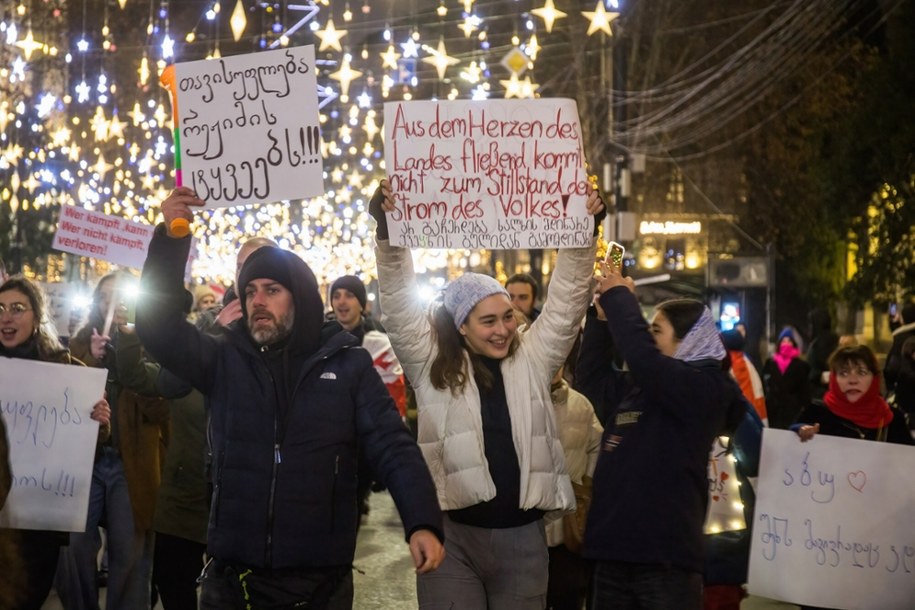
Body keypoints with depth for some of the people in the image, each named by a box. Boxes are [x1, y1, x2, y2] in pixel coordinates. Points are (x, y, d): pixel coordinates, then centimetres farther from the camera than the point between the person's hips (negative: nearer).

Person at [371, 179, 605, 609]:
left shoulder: (532, 360, 8)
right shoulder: (432, 365, 2)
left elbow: (567, 300, 5)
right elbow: (398, 305, -4)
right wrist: (389, 233, -15)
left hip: (522, 537, 2)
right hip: (452, 535, -2)